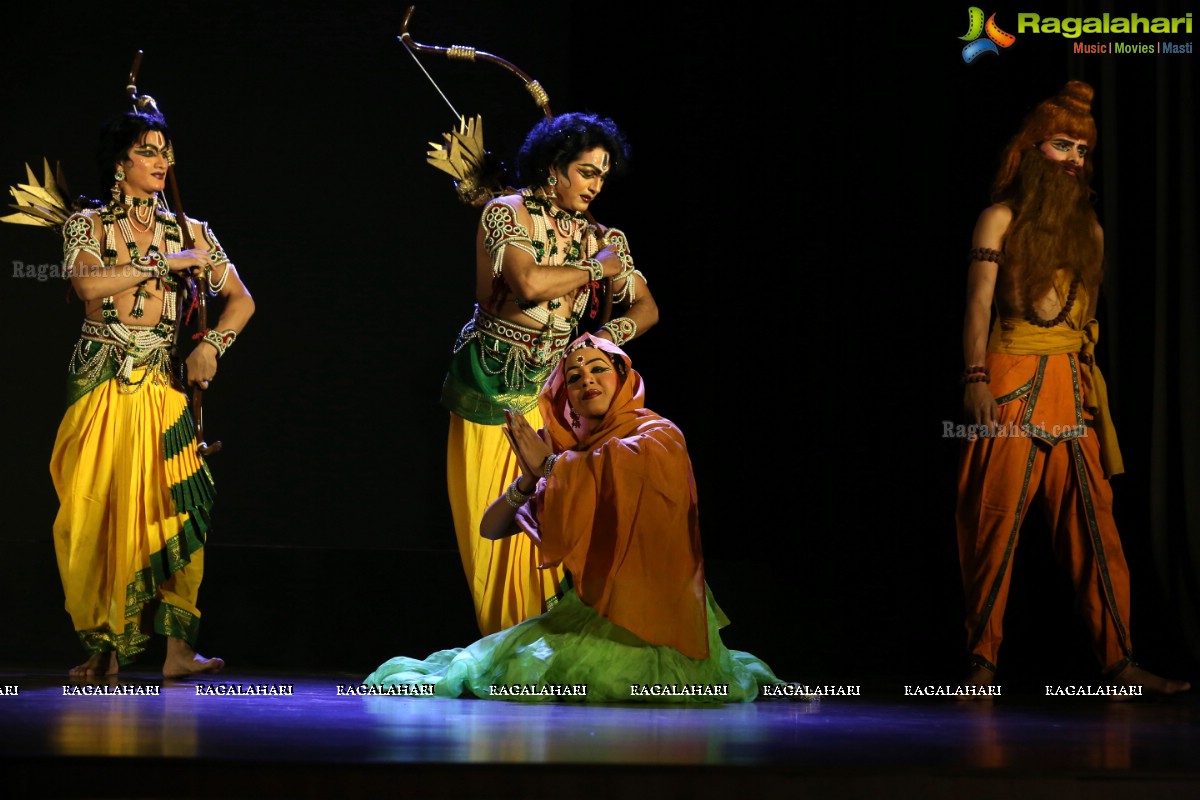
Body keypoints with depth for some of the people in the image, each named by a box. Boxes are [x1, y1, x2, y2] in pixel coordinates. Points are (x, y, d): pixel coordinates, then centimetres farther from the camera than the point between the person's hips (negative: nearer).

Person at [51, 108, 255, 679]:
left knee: (170, 505, -7)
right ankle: (104, 648, 0)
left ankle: (177, 649, -7)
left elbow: (241, 299, 14)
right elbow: (88, 283, -14)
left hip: (160, 384, 2)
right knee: (96, 511, -4)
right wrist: (166, 263, -11)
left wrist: (212, 344, -3)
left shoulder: (189, 232, 12)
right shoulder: (87, 225, 6)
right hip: (98, 380, -1)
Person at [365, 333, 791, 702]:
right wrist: (530, 478, -11)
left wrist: (548, 467, -9)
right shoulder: (565, 453, 13)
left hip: (642, 614, -10)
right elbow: (490, 528, 9)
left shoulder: (658, 436, -4)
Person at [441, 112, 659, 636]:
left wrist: (608, 335, -10)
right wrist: (597, 268, -9)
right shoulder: (505, 214, -6)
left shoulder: (597, 237, 10)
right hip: (489, 382, -4)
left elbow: (646, 307, 11)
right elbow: (529, 282, -22)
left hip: (548, 389, 4)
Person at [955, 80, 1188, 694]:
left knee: (1093, 523, -1)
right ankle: (983, 660, -2)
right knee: (997, 521, -6)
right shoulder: (1002, 218, 2)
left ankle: (1118, 660, -1)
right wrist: (977, 379, -15)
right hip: (1013, 382, -5)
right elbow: (979, 304, -4)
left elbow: (1088, 314, 19)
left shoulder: (1089, 228, 17)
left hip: (1073, 385, 5)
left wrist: (1091, 388, 14)